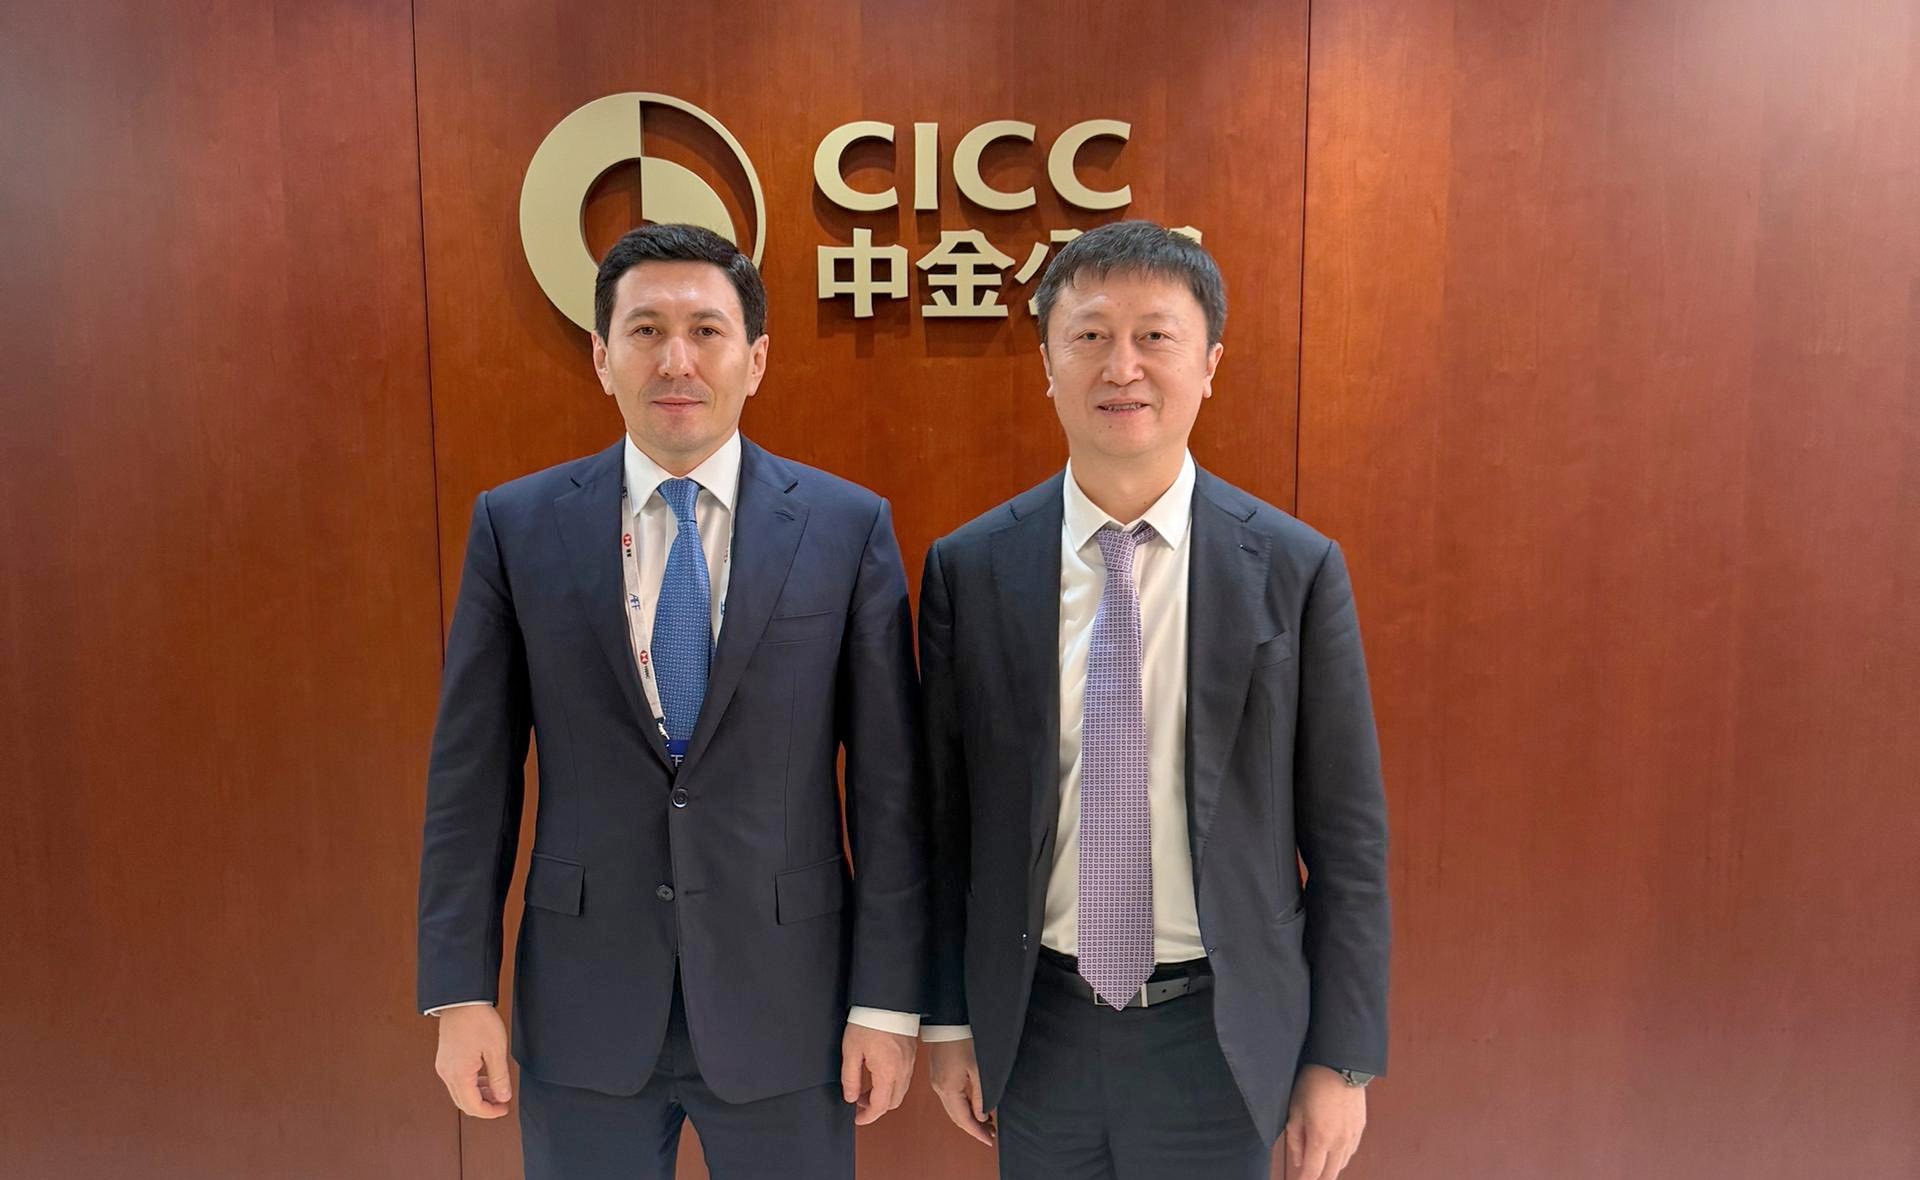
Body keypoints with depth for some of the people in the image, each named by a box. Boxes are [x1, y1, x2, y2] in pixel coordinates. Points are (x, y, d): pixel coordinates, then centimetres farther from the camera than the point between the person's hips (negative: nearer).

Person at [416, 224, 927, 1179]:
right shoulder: (516, 525, -2)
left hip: (785, 997, 0)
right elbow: (471, 774, 0)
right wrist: (461, 992, -1)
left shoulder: (848, 525, -5)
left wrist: (888, 1000, -4)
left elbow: (888, 780, -5)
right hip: (581, 1004, 1)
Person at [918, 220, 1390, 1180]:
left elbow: (1347, 837, -4)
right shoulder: (968, 569, -5)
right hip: (1034, 1024, 1)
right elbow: (947, 815, 0)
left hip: (1220, 1031, -1)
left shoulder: (1295, 570, -9)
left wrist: (1343, 1060, -2)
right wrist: (949, 1022, 4)